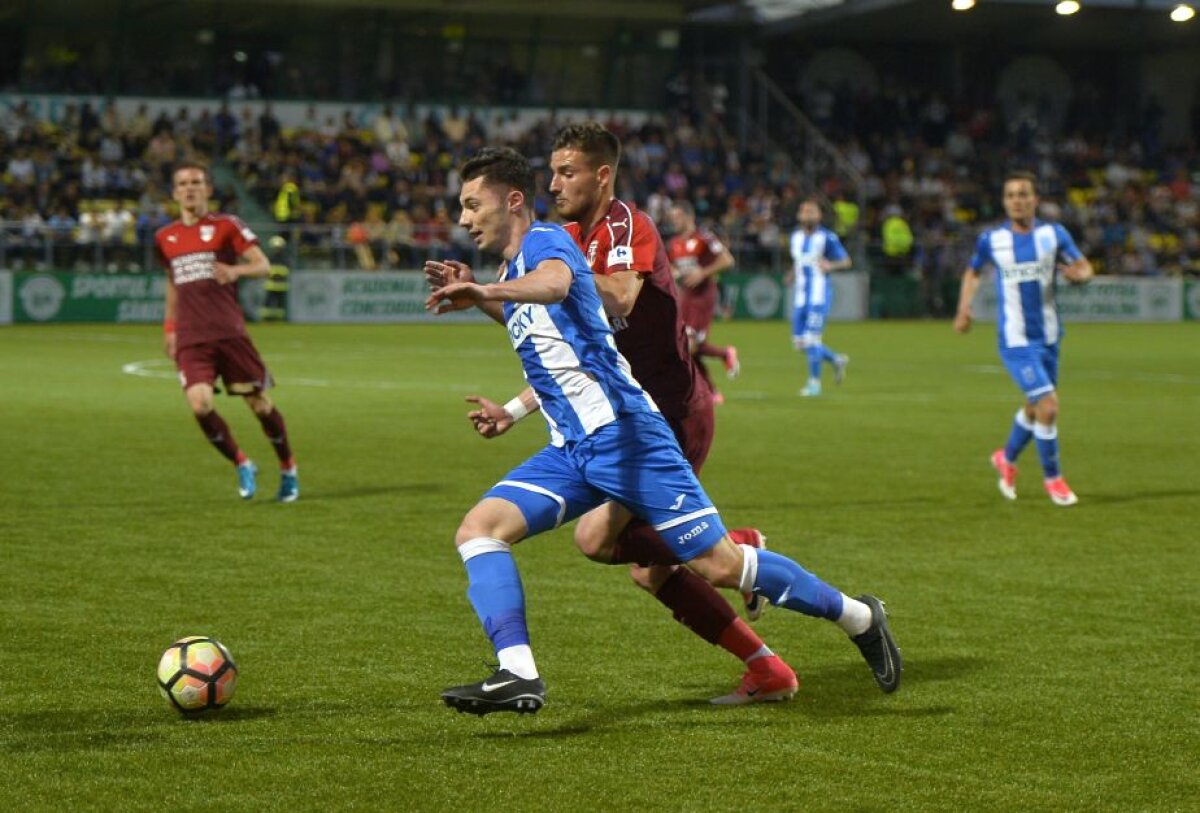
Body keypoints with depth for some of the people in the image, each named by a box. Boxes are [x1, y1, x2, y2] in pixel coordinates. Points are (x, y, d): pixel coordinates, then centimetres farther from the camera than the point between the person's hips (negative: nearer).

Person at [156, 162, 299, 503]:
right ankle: (242, 465, 3)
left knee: (259, 402, 0)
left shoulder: (226, 226, 1)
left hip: (229, 331, -2)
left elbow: (263, 265, -5)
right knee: (199, 404, -18)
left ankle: (288, 470, 21)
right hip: (190, 338, 2)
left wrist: (236, 270, -25)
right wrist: (169, 326, 23)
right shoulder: (165, 237, 14)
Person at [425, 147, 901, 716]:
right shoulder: (514, 275, 21)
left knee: (719, 566, -7)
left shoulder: (544, 240, -8)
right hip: (570, 449, 9)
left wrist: (488, 292, -51)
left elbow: (554, 284, -35)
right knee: (479, 529, -12)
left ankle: (858, 617, 11)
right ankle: (517, 675, -22)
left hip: (621, 431, -9)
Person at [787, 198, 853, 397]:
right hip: (800, 295, 7)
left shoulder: (827, 238, -9)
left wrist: (831, 266, -25)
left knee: (812, 339, -10)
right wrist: (792, 274, 7)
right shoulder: (796, 237, 11)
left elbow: (846, 261, -6)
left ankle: (814, 382, 2)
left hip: (819, 293, -7)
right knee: (799, 342, 6)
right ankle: (836, 360, 25)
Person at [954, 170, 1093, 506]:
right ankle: (1052, 478, 4)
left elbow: (1084, 267, 3)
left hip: (1048, 337, 4)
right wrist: (964, 308, 2)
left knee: (1035, 407, 17)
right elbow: (973, 271, 14)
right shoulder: (991, 240, -4)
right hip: (1015, 340, -4)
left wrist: (1079, 274, -20)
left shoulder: (1054, 235, -2)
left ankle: (1007, 459, 44)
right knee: (1048, 406, -14)